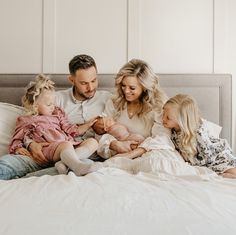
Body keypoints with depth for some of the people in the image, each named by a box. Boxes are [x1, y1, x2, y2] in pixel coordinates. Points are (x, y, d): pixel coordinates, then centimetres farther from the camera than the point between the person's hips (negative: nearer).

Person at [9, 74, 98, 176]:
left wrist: (87, 125, 15)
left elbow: (71, 130, 27)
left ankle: (67, 161, -37)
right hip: (48, 147, -6)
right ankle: (78, 167, -64)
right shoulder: (25, 121, 18)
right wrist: (18, 149, -6)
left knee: (93, 142, -14)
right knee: (66, 145, -37)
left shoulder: (57, 114, 30)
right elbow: (16, 139, 17)